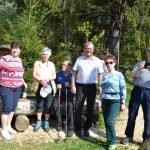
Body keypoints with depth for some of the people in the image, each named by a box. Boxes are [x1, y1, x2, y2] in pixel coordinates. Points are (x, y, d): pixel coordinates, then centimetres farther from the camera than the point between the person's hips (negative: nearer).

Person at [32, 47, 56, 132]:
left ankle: (46, 122, 10)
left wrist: (47, 79, -15)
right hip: (40, 86, -1)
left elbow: (54, 76, 5)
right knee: (39, 104, 1)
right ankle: (39, 122, 11)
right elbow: (34, 75, -3)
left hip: (49, 86, 1)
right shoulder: (37, 63, 7)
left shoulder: (51, 64, 13)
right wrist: (41, 80, -19)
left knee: (48, 105, 1)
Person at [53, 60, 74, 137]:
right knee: (55, 104, -26)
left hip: (69, 94, -2)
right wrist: (57, 86, -9)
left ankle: (70, 128, -22)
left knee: (70, 106, -30)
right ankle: (59, 124, -8)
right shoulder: (58, 74, 8)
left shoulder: (72, 75, 0)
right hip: (60, 93, 3)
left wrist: (69, 85, -17)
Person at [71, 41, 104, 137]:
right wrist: (73, 85, -4)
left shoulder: (98, 61, 3)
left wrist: (100, 86, -4)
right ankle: (78, 129, 15)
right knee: (78, 108, 3)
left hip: (92, 87, 1)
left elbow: (100, 74, 6)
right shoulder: (79, 59, 2)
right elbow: (74, 73, 3)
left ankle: (87, 128, 22)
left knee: (90, 108, 8)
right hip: (80, 86, -1)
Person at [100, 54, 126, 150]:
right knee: (106, 121, 5)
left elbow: (123, 89, -4)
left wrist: (123, 103, -7)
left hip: (115, 100, -5)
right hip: (105, 100, 5)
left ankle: (112, 142, 1)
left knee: (109, 121, -13)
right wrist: (101, 101, 15)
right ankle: (110, 140, 19)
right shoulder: (104, 75, 10)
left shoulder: (119, 75, -3)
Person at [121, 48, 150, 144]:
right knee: (132, 114, 6)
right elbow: (132, 76, 7)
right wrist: (138, 69, -10)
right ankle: (129, 136, 19)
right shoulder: (140, 63, 11)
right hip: (137, 90, 1)